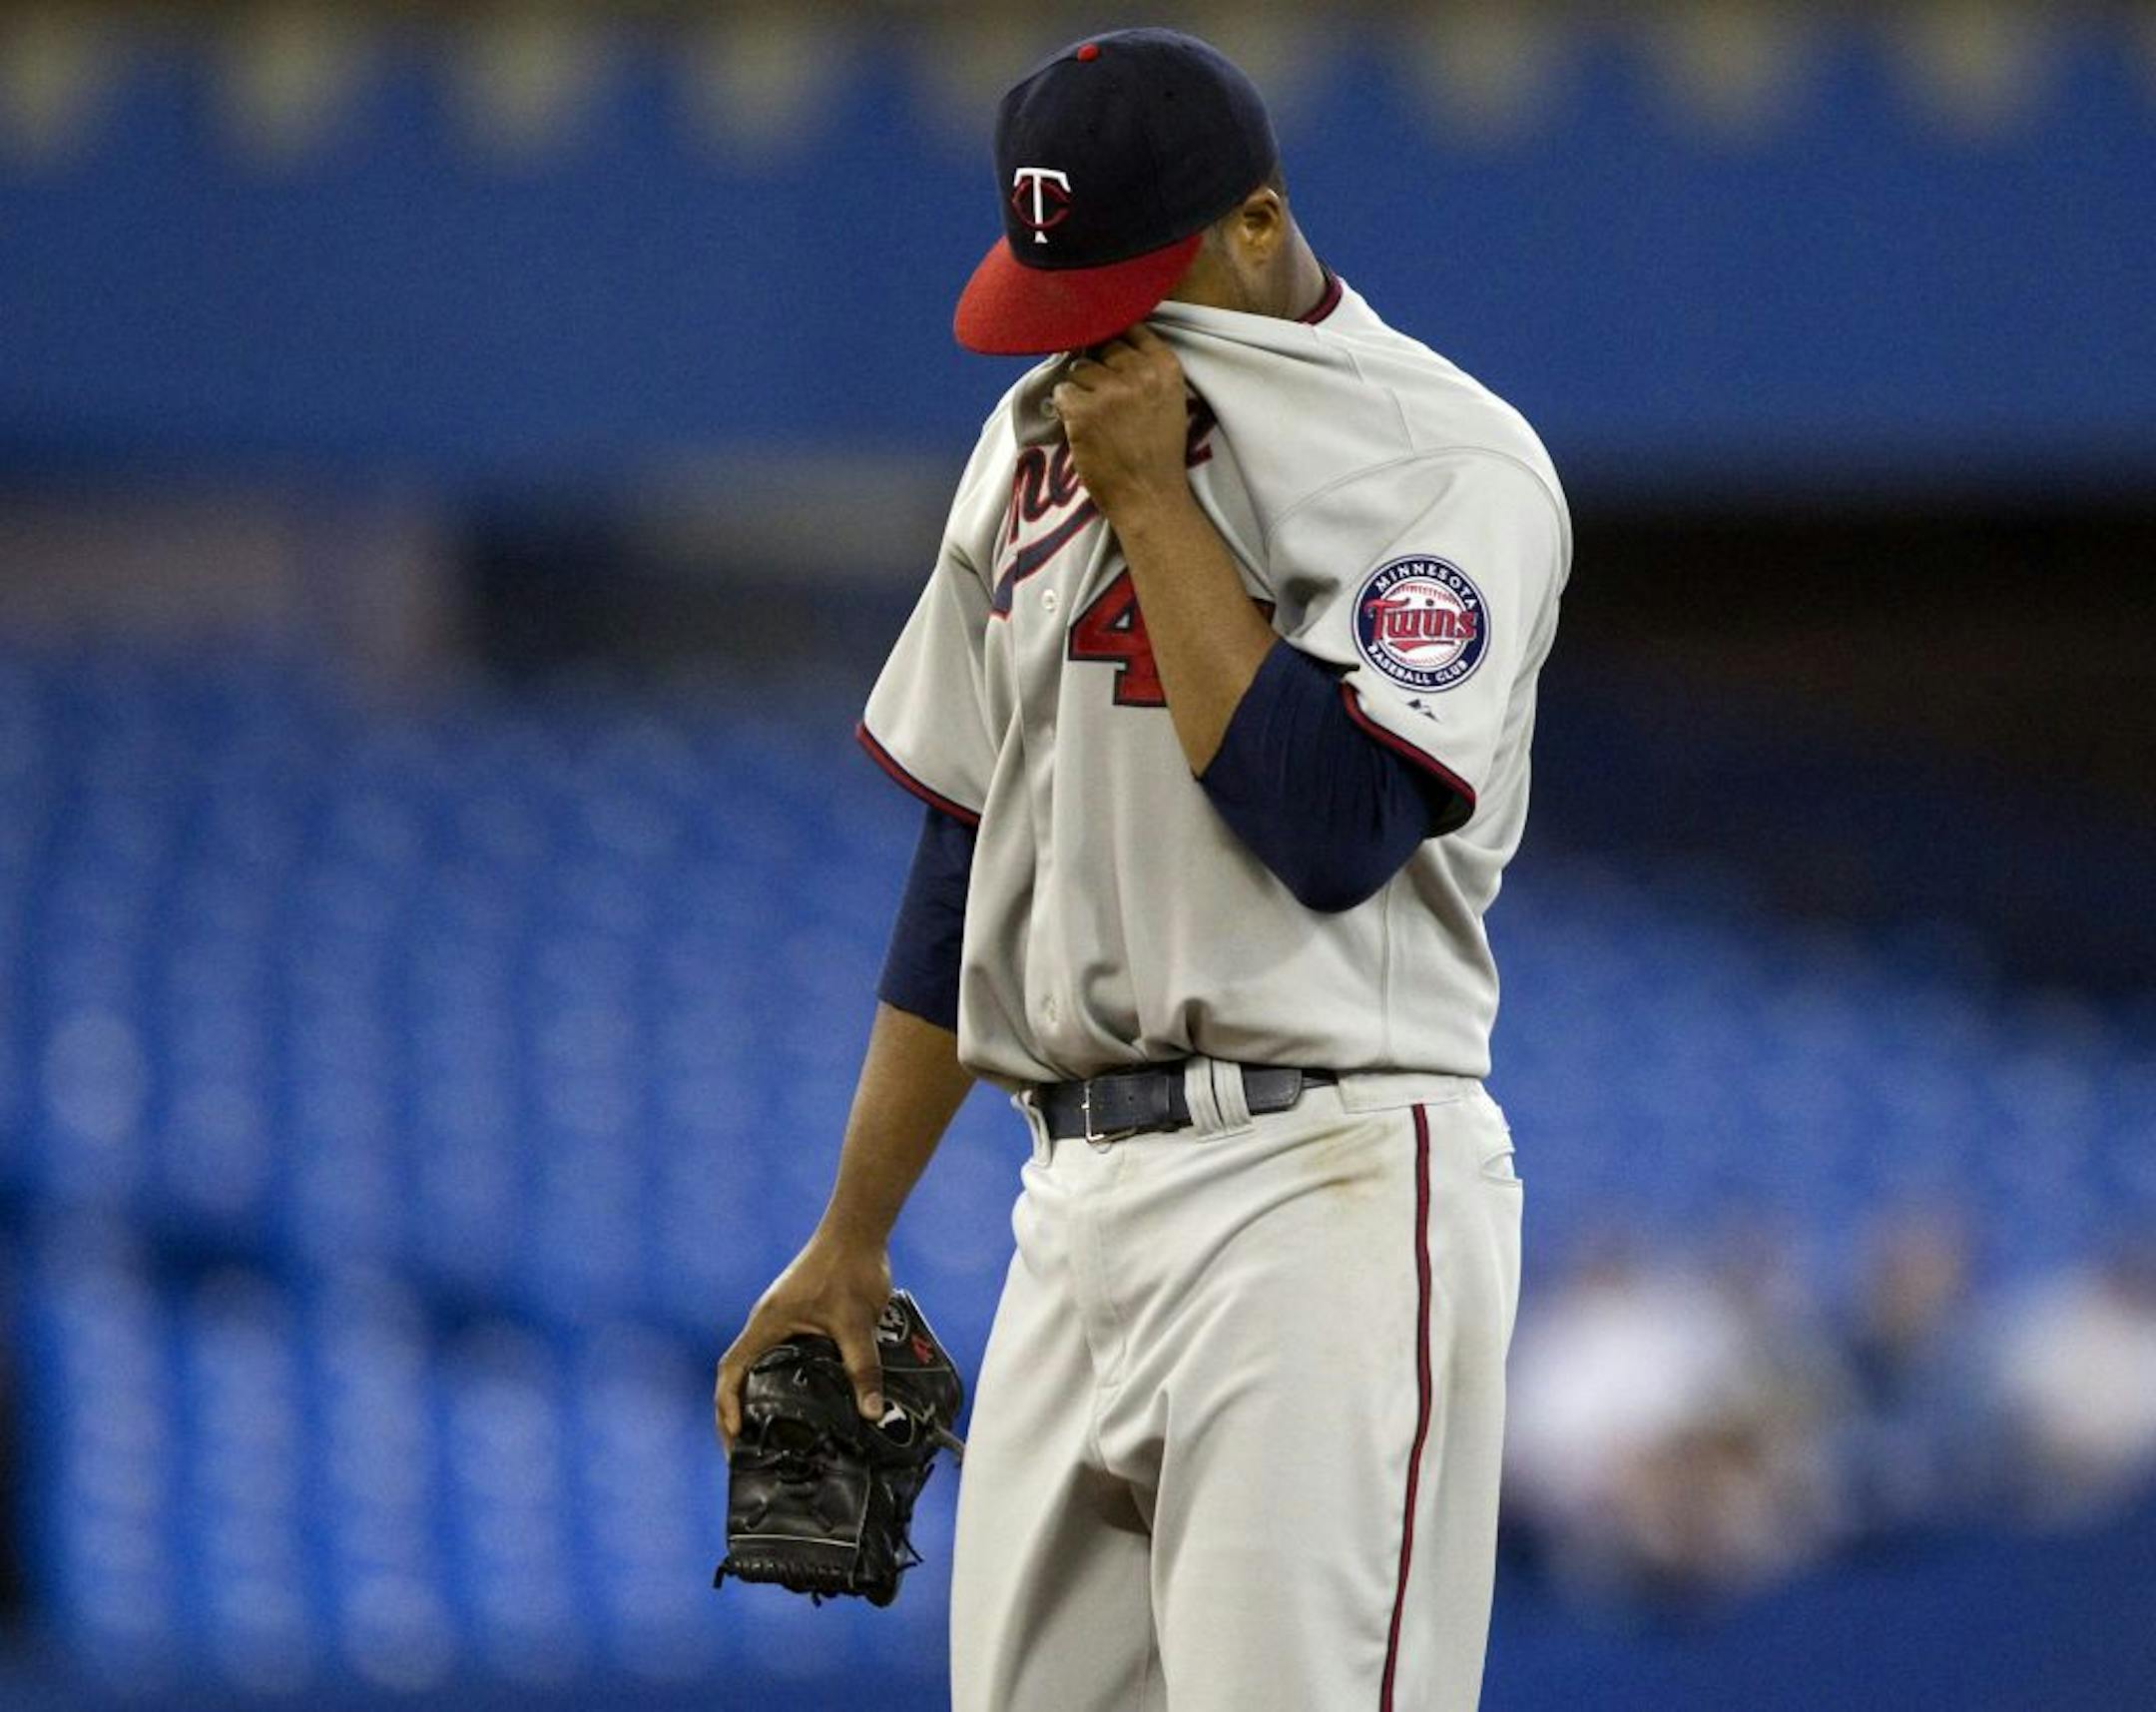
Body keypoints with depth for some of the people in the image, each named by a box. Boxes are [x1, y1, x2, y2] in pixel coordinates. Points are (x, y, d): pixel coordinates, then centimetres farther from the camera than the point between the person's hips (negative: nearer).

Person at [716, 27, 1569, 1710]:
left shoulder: (1449, 461, -6)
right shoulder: (1040, 438, 16)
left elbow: (1331, 827, -19)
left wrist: (1154, 498, -13)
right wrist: (850, 1240, 19)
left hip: (1325, 1193, -7)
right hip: (1079, 1198, 7)